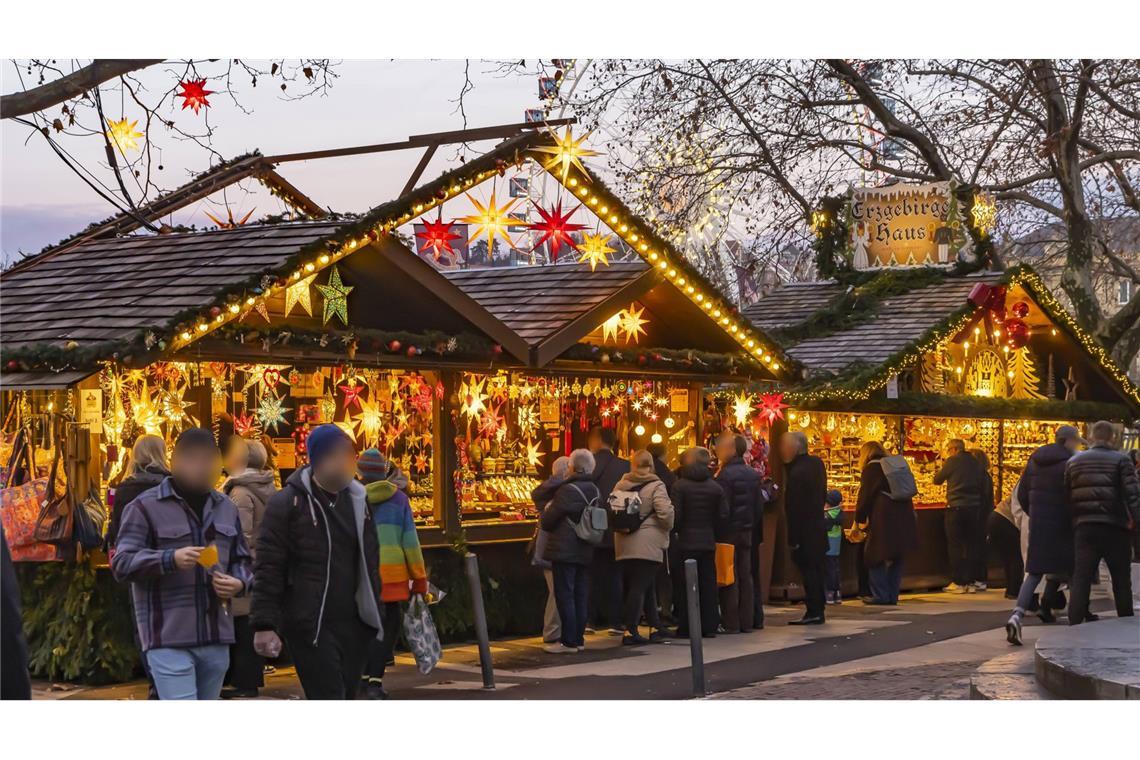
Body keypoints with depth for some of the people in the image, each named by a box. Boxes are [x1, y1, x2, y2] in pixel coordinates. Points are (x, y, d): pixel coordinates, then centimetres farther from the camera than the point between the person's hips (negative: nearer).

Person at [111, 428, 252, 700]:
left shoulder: (226, 508, 16)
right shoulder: (145, 507, -4)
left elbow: (241, 560, 25)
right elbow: (121, 563, -9)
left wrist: (239, 583, 1)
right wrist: (170, 559, -25)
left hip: (216, 637, 6)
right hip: (168, 638, -6)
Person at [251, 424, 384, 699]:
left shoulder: (358, 500, 14)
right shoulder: (288, 503, -5)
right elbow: (268, 570, -9)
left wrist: (374, 614, 19)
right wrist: (264, 625, -14)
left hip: (354, 625, 6)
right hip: (311, 626, -6)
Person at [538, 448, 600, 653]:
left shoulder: (568, 490, -14)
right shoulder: (595, 492, 9)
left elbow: (547, 521, -9)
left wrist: (543, 515, 13)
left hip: (564, 551, -7)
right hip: (585, 552, 7)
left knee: (564, 596, -3)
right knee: (580, 596, 11)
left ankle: (569, 641, -4)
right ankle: (579, 638, 14)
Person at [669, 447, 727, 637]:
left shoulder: (679, 486, -8)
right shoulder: (715, 487, 4)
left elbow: (675, 515, -10)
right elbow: (723, 516, 3)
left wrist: (674, 533, 7)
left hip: (686, 542, -3)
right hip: (708, 542, 3)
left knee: (685, 586, 2)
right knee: (708, 584, 8)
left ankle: (686, 627, 1)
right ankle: (708, 627, 9)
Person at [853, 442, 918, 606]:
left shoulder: (871, 468, -1)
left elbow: (864, 497, 0)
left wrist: (859, 520, 9)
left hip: (884, 520, -7)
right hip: (904, 517, 7)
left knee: (875, 556, 1)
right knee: (896, 557, 11)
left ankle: (880, 595, -3)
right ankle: (892, 596, 10)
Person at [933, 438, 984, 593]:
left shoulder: (952, 462, -7)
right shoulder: (975, 463, 9)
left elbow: (937, 480, 3)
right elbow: (980, 484, 15)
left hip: (956, 507, -5)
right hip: (974, 507, 5)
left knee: (955, 546, 1)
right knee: (970, 545, 9)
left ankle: (958, 582, -1)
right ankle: (969, 582, 9)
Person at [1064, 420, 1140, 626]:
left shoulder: (1073, 462, 9)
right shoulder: (1121, 460, -3)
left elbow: (1066, 496, 11)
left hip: (1084, 527, 2)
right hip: (1114, 528, -2)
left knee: (1080, 580, 0)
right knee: (1121, 581, 9)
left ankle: (1074, 627, -7)